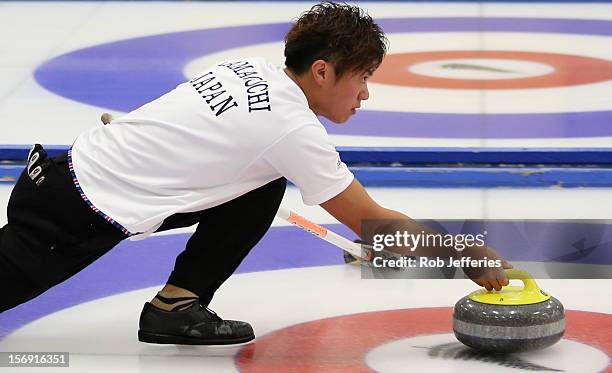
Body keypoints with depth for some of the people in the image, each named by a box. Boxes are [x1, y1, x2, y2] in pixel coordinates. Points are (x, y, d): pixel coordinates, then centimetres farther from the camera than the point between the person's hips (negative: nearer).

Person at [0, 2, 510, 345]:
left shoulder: (250, 68, 6)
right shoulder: (294, 128, -16)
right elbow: (371, 222, -11)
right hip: (77, 215, -8)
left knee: (263, 191, 7)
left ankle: (177, 303, 7)